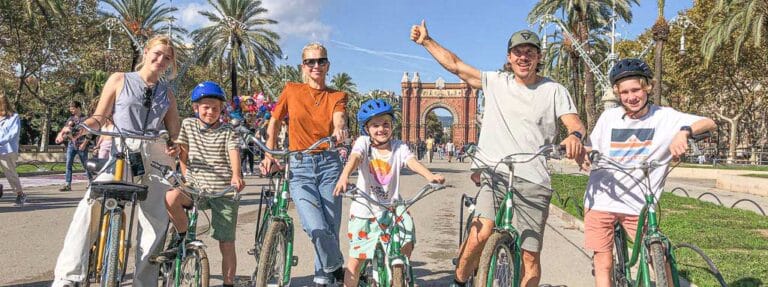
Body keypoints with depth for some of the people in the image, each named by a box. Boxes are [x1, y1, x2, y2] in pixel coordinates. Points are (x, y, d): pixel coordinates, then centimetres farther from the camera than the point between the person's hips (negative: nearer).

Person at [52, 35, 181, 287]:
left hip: (154, 157, 3)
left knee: (156, 223, 0)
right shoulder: (120, 80, 11)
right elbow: (100, 117, 7)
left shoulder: (167, 93, 18)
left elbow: (173, 131, 16)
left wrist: (173, 145, -6)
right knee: (91, 205, -24)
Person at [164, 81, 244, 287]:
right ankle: (184, 237, -8)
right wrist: (186, 178, 6)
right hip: (196, 188, 2)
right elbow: (183, 154, 15)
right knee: (171, 197, -31)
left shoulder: (228, 131, 1)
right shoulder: (188, 125, 8)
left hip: (223, 191, -2)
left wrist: (236, 176, -34)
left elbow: (234, 153, -15)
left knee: (226, 243, -1)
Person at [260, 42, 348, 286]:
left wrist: (339, 130, -39)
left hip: (329, 165, 1)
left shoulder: (337, 96, 6)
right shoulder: (291, 91, 6)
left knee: (331, 228, 2)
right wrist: (269, 155, 7)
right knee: (316, 228, -19)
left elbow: (338, 119, -16)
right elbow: (274, 122, 16)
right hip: (299, 167, -1)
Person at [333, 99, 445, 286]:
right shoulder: (363, 143, -9)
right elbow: (354, 158, -28)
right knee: (356, 258, 5)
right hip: (364, 209, -1)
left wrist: (430, 176, -42)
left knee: (406, 246, -16)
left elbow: (412, 162, -21)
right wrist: (344, 177, -49)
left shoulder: (399, 147, -4)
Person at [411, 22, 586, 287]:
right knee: (481, 233, -22)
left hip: (534, 182, 0)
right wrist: (426, 41, 12)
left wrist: (575, 136, -30)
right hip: (495, 175, 0)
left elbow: (574, 123, -7)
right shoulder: (495, 83, 11)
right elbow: (455, 65, 14)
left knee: (530, 256, 1)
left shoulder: (554, 91, 6)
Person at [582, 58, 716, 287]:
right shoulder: (609, 117, 2)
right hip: (601, 202, 1)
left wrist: (684, 131, -33)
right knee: (603, 265, 4)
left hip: (638, 205, -1)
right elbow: (588, 152, 7)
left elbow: (709, 123, -13)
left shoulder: (665, 117, -3)